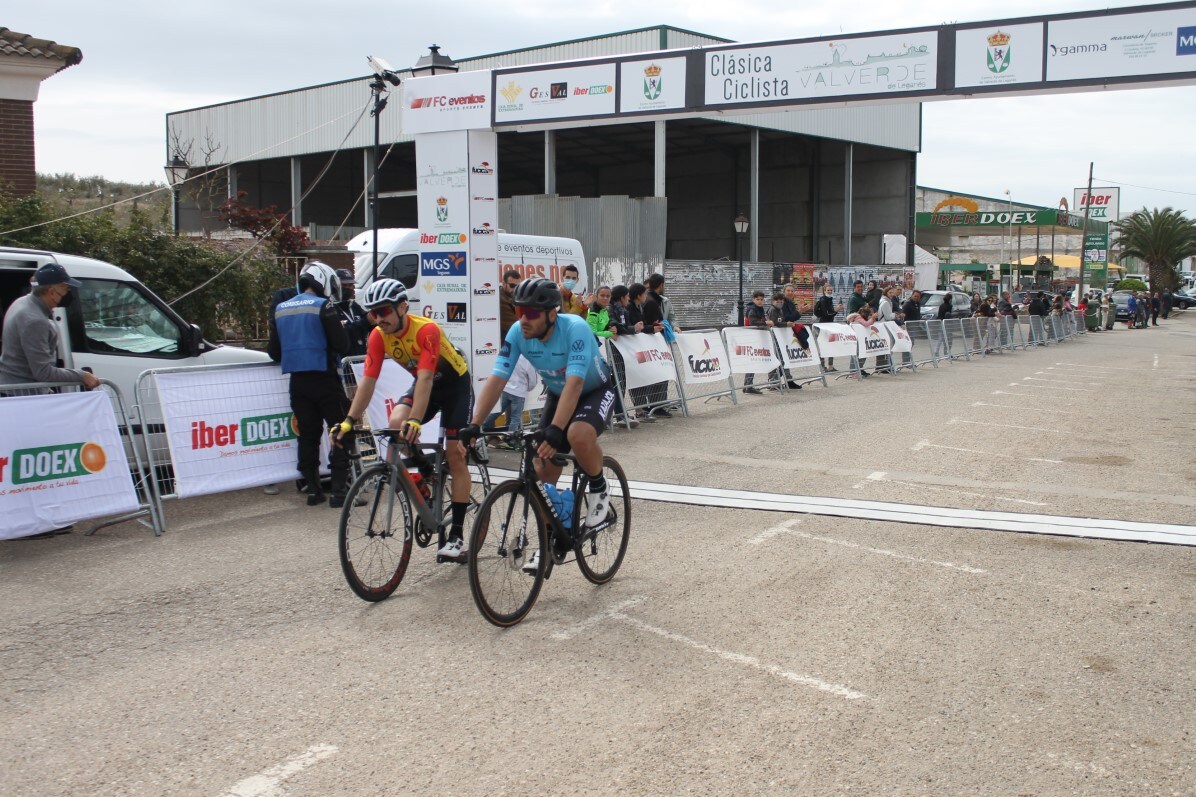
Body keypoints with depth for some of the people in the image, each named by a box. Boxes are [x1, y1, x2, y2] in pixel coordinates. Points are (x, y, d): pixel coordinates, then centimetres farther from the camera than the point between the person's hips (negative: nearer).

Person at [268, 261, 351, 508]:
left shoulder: (280, 310, 11)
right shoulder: (324, 306, -8)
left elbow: (274, 352, 14)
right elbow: (342, 345, -13)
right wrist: (340, 327, 8)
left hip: (298, 382, 6)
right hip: (324, 379, -6)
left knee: (308, 436, 12)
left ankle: (313, 490, 14)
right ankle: (340, 490, -4)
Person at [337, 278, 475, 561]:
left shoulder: (426, 329, -32)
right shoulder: (379, 336, -15)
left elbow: (425, 379, -40)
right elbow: (368, 380, -16)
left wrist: (415, 421, -49)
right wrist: (349, 421, -24)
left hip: (455, 382, -5)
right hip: (424, 383, 5)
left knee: (455, 456, -9)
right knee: (396, 423, -24)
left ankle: (457, 536, -4)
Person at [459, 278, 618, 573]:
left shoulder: (575, 328, -34)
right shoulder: (518, 333, -20)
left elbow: (574, 383, -41)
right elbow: (496, 380, -22)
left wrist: (554, 430, -51)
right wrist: (474, 425, -33)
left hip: (595, 390, -5)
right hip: (558, 394, 5)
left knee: (578, 435, -36)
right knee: (543, 470, -4)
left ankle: (599, 490, -7)